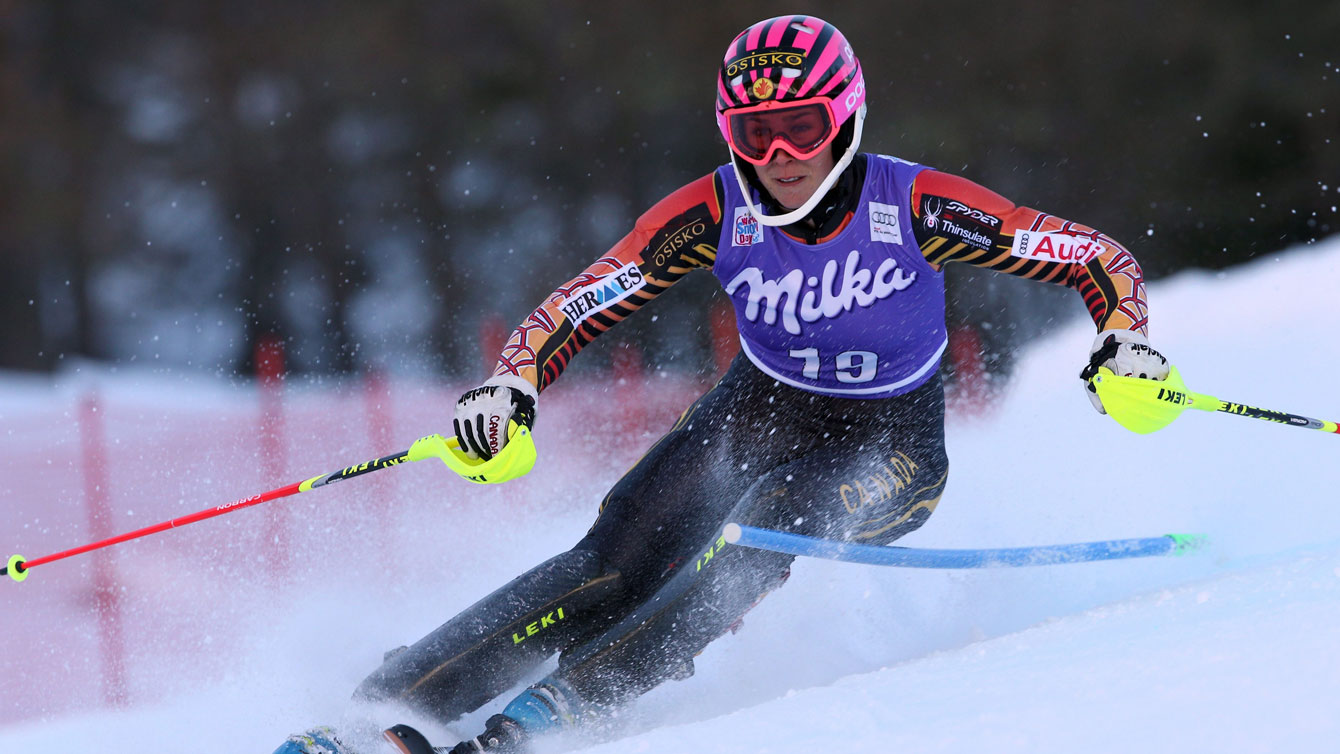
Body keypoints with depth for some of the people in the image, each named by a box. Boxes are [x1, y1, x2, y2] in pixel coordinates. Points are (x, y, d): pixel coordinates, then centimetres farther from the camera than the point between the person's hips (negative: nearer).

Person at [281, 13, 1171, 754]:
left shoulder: (916, 206, -23)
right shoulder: (715, 213, -18)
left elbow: (1100, 258, -16)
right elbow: (577, 306, -14)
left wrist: (1126, 341, -34)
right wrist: (513, 386, -32)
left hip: (887, 449, -2)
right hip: (757, 412, 2)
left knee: (765, 524, -32)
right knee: (616, 563, -19)